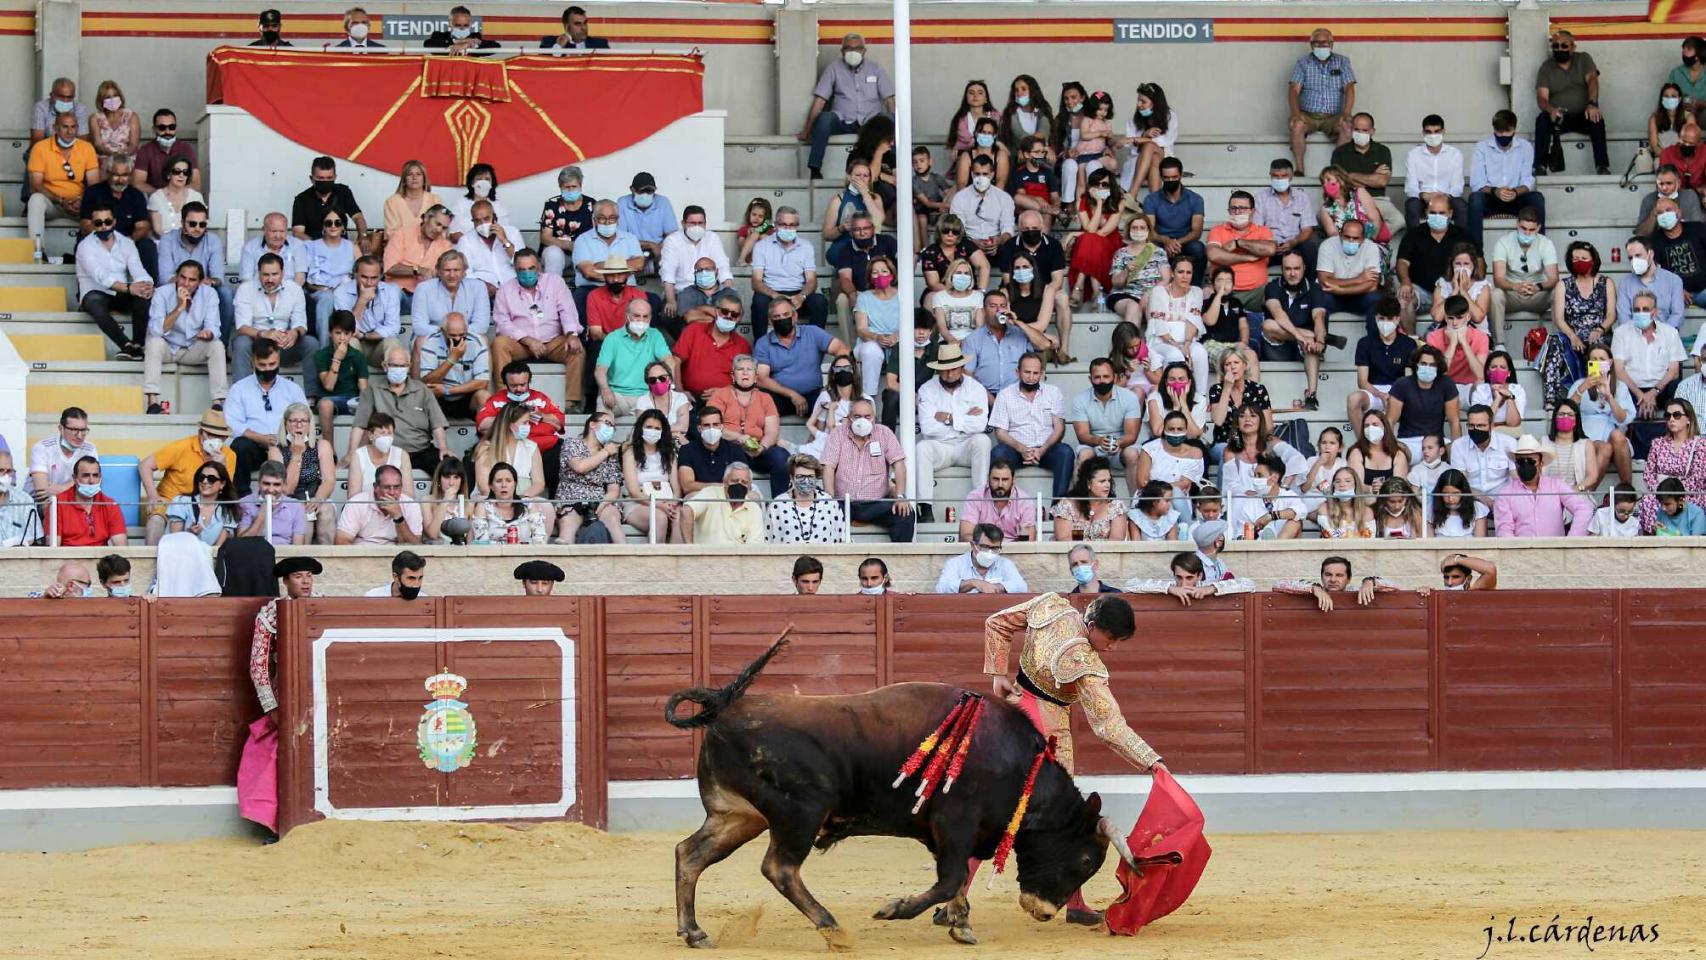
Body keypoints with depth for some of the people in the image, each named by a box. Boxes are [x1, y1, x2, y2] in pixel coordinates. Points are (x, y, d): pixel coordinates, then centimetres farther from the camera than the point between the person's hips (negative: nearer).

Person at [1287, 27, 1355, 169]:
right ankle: (1299, 170, -30)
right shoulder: (1303, 63, 8)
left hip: (1333, 117, 0)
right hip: (1308, 115, 0)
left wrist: (1346, 114, -20)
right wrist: (1296, 113, -24)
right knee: (1297, 125, -34)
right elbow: (1294, 90, -4)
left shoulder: (1342, 62, 10)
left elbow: (1349, 88, -1)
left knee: (1347, 127, -32)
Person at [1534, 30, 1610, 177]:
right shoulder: (1546, 68, 6)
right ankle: (1540, 167, -34)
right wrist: (1550, 109, -32)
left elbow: (1592, 80, -11)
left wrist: (1592, 104, -32)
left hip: (1582, 116, 0)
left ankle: (1602, 167, -34)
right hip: (1559, 118, 0)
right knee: (1542, 120, -31)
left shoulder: (1583, 60, 7)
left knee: (1597, 119, -32)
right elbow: (1542, 97, -6)